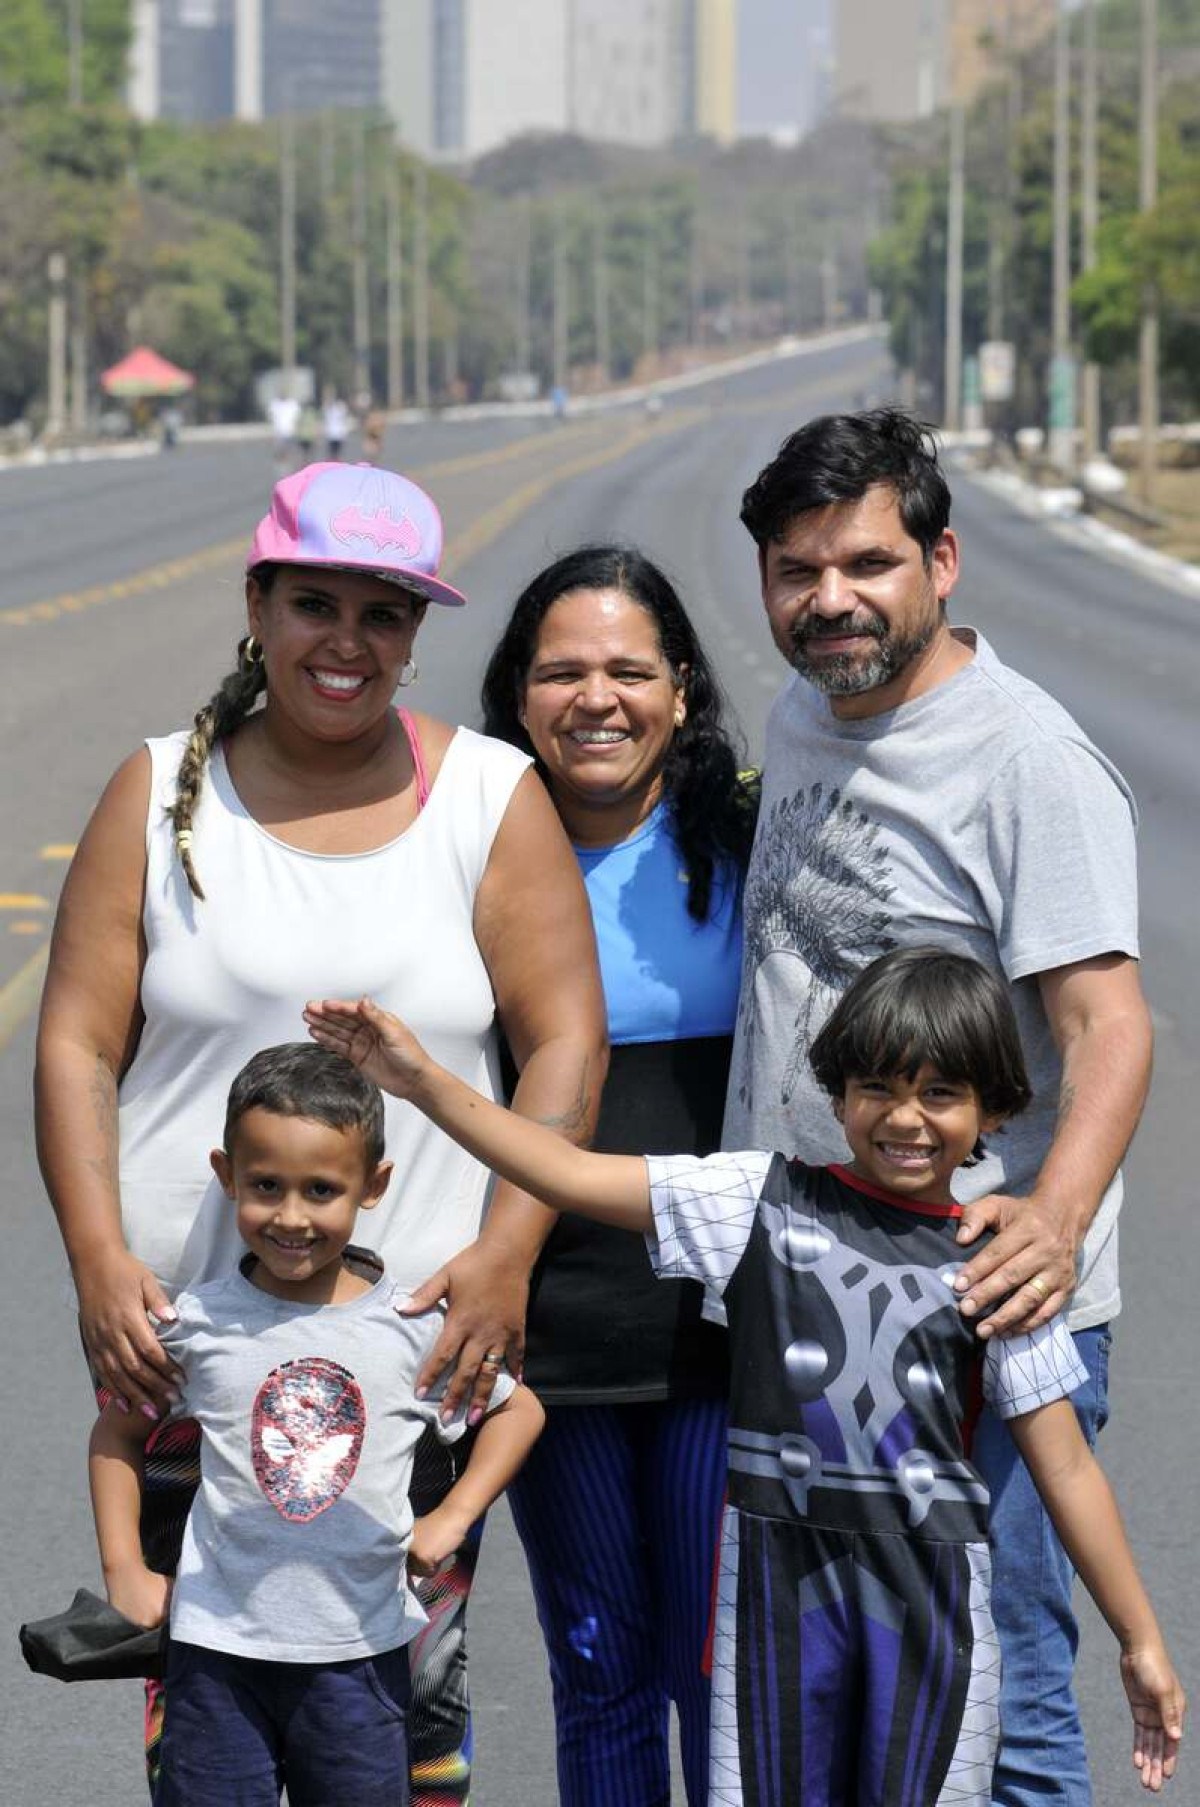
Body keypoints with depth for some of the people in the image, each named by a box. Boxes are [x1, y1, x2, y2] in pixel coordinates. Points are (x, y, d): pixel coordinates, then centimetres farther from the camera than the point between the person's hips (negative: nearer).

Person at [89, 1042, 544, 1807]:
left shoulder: (413, 1326, -4)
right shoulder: (198, 1322, -4)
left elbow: (518, 1408, 11)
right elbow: (119, 1431, 11)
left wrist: (452, 1519, 0)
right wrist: (124, 1569, 3)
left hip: (359, 1652, 0)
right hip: (220, 1650, 0)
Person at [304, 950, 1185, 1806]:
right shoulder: (766, 1202, 2)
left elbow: (1065, 1465, 5)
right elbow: (575, 1175, -3)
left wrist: (1142, 1641, 5)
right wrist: (424, 1081, -11)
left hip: (932, 1587, 0)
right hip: (778, 1570, 0)